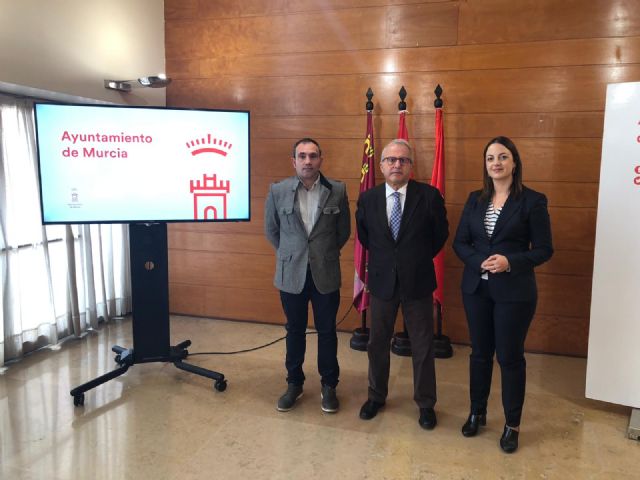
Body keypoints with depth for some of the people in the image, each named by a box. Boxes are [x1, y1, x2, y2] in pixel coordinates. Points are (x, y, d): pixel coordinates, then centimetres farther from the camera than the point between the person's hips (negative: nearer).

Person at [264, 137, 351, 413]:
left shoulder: (337, 191, -4)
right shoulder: (278, 191, -4)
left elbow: (344, 231, 7)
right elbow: (271, 230, 8)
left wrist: (326, 254, 10)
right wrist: (290, 254, 11)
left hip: (326, 274, 0)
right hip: (291, 274, 1)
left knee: (327, 331, 11)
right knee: (295, 331, 14)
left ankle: (329, 385, 28)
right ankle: (294, 383, 31)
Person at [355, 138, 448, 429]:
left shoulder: (429, 196, -10)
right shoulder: (367, 198, -3)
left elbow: (440, 234, 4)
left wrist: (420, 259, 7)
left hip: (418, 282, -2)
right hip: (381, 281, 2)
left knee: (422, 346, 10)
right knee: (377, 343, 15)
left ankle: (425, 403, 29)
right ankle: (376, 397, 35)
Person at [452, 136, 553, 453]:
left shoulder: (532, 201, -7)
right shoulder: (475, 199, 6)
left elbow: (544, 249, -7)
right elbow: (460, 242, 5)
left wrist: (510, 262, -21)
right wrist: (479, 262, -13)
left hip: (514, 291, -4)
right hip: (476, 287, 4)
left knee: (510, 356, 7)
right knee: (479, 352, 16)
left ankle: (512, 425, 26)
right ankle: (477, 413, 34)